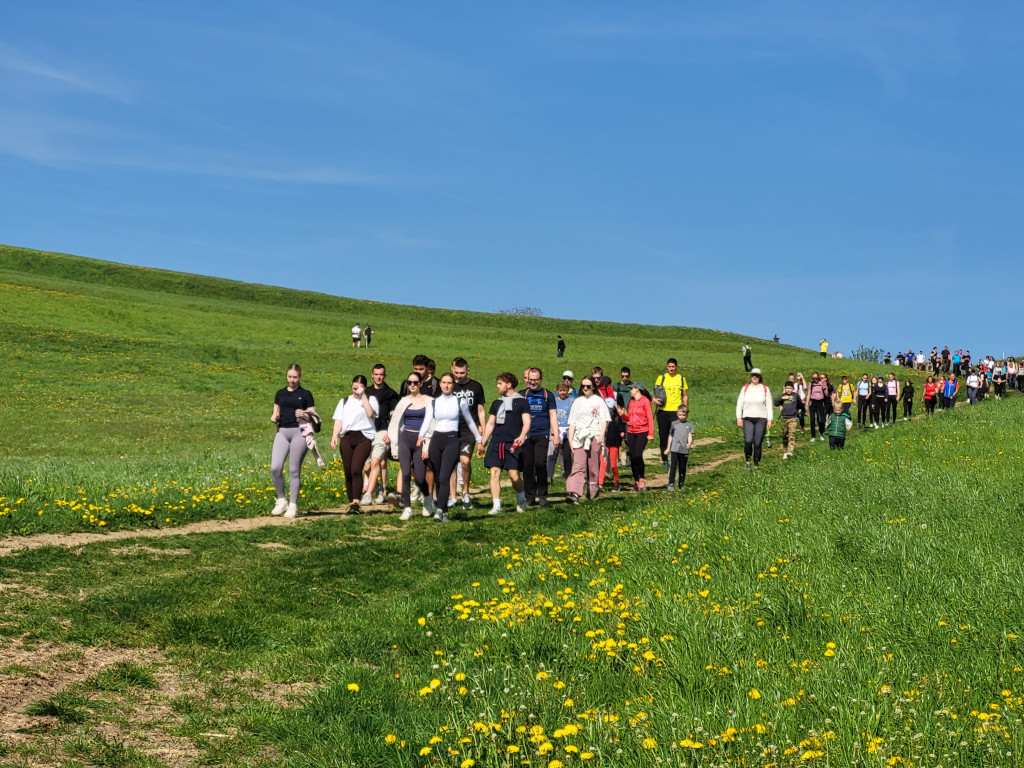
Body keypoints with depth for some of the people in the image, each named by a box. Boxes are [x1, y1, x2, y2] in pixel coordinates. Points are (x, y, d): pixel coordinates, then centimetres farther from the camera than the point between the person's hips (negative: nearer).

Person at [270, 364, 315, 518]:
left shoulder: (305, 394, 5)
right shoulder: (280, 393, 15)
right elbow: (275, 414, 19)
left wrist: (304, 415, -16)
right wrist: (274, 417, -4)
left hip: (299, 432, -3)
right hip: (282, 432, 3)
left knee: (294, 469, -2)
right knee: (275, 467, -11)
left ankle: (293, 505, 7)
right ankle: (281, 500, 6)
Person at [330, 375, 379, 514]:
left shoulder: (371, 400, 11)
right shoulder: (344, 401, 22)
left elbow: (370, 413, -9)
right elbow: (339, 420, 13)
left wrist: (363, 395, -8)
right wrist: (334, 436, -2)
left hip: (364, 437, -4)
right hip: (346, 438, 4)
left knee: (356, 470, -20)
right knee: (348, 472, 1)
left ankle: (356, 502, -26)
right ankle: (351, 502, 11)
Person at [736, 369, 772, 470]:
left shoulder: (765, 388, 5)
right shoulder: (745, 388, 8)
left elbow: (769, 405, 7)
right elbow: (739, 403, 9)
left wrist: (769, 420, 2)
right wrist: (738, 417, 1)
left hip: (761, 419, 0)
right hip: (747, 419, 0)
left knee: (757, 443, -6)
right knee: (748, 441, -17)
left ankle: (756, 464, 7)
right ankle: (747, 461, 2)